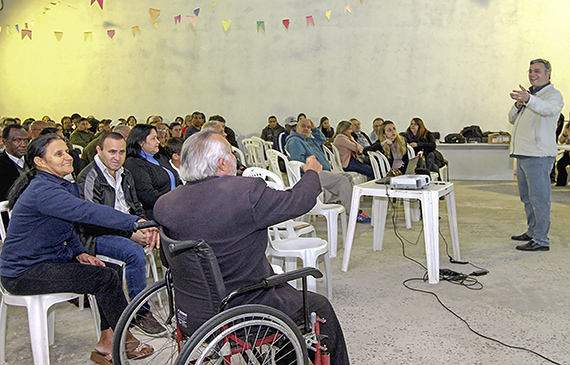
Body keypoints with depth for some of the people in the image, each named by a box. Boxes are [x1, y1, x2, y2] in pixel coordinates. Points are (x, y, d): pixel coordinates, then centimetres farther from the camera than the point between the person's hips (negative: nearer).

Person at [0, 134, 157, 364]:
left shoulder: (62, 186, 8)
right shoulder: (43, 191, -25)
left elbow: (65, 225, 18)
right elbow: (89, 212, -39)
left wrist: (79, 253, 0)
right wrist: (136, 223, -48)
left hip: (49, 258, 9)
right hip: (25, 273, -9)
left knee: (109, 271, -4)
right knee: (106, 278, -18)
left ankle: (107, 342, 3)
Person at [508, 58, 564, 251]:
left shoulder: (553, 94, -6)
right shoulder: (528, 95, 22)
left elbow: (549, 109, -30)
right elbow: (512, 119, 22)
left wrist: (528, 99, -49)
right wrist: (518, 105, 0)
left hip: (539, 155, -9)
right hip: (522, 154, 9)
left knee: (539, 198, -9)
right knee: (527, 196, 17)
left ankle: (541, 240, -6)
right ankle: (533, 232, 29)